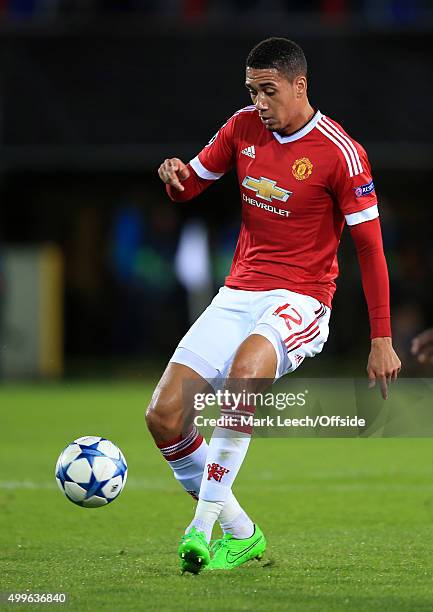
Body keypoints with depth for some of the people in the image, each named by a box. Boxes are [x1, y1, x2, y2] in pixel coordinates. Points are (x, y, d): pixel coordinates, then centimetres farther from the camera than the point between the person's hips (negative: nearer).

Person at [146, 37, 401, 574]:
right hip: (237, 295, 6)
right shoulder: (244, 127, 5)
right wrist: (175, 176, -10)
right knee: (163, 416, -8)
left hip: (300, 299, -6)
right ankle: (239, 535, 8)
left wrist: (382, 340, -10)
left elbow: (369, 247, -8)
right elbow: (190, 185, 16)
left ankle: (203, 527, -33)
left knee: (245, 370, -38)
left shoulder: (340, 153, -11)